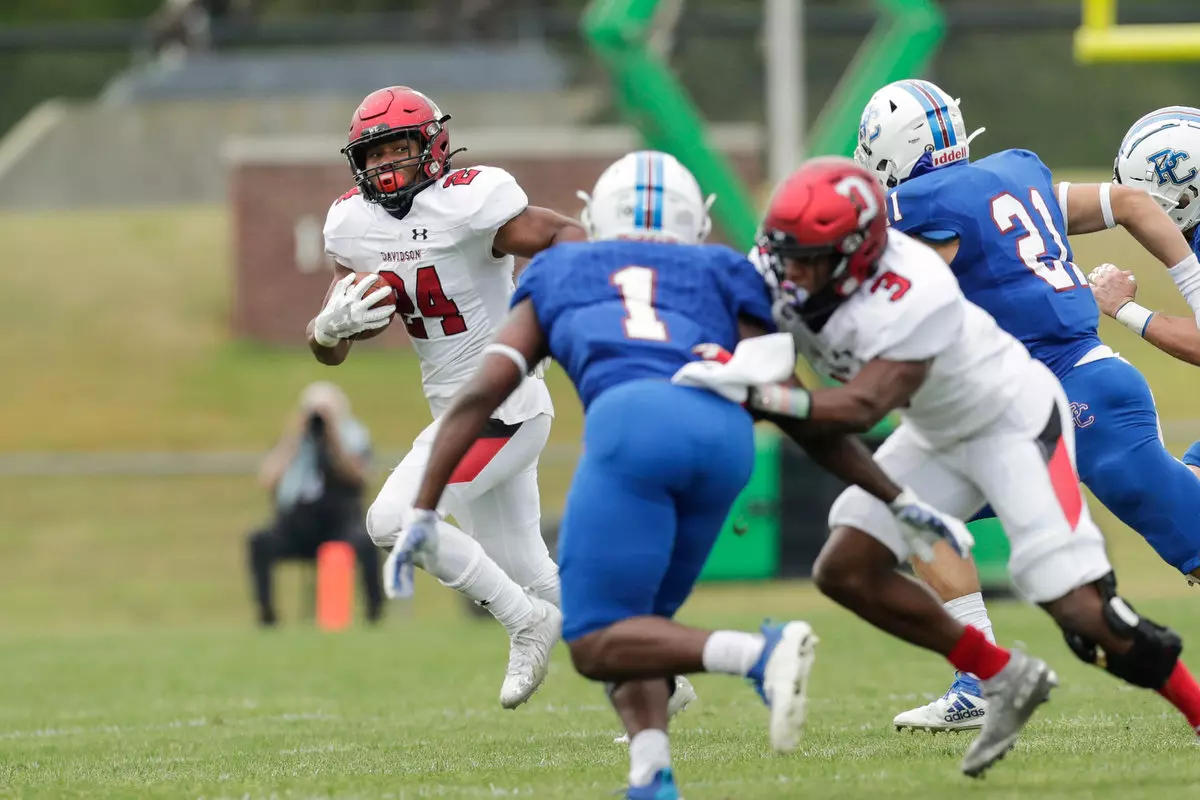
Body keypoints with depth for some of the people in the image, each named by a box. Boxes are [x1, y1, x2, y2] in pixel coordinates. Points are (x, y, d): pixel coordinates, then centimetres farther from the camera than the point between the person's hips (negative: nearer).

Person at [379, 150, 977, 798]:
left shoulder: (558, 275, 33)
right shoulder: (722, 277, 34)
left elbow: (479, 395, 22)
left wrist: (422, 512, 23)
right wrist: (897, 501, 34)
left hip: (633, 424, -3)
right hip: (725, 435, 3)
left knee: (596, 644, -1)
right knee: (633, 630, 19)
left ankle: (761, 654, -23)